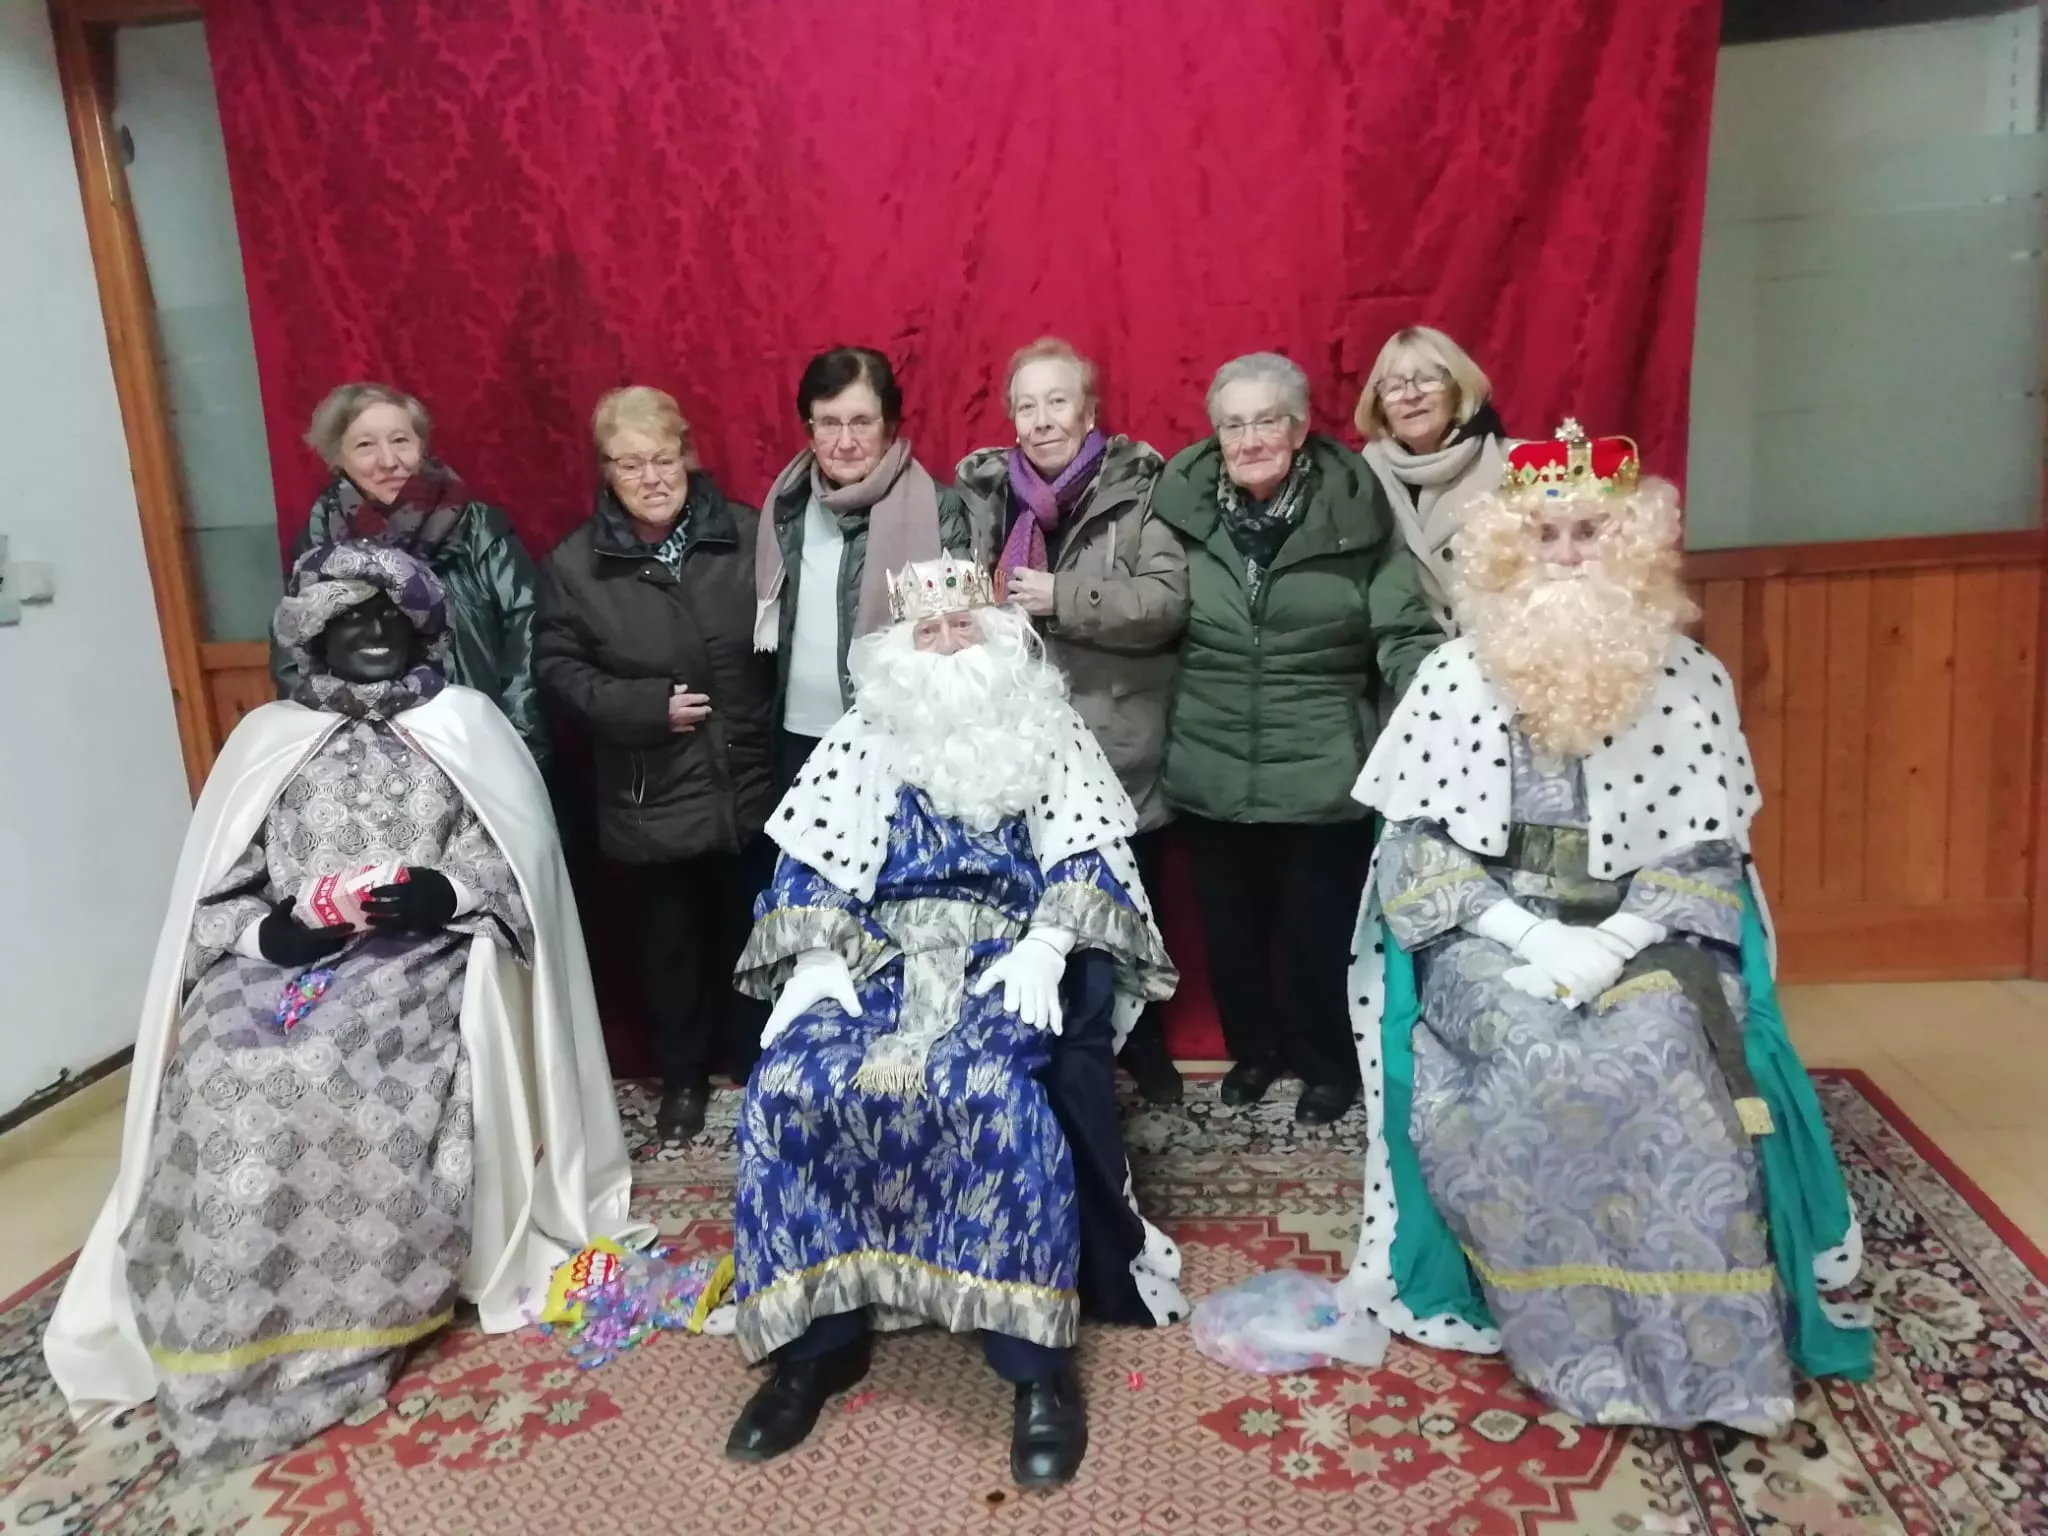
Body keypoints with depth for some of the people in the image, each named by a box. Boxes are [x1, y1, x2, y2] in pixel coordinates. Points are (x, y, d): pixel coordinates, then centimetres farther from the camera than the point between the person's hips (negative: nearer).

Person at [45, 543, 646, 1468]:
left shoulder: (464, 728, 9)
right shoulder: (269, 740, 13)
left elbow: (511, 870, 2)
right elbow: (213, 898, 9)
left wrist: (438, 894, -17)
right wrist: (277, 928, -11)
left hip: (423, 961, -2)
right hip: (282, 959, 3)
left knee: (334, 1077, -31)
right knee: (221, 1076, -26)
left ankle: (346, 1321, -15)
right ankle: (237, 1337, -11)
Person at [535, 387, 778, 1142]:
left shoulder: (747, 534, -4)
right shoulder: (573, 563, -3)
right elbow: (556, 667, -2)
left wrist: (783, 736, -8)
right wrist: (644, 704, -15)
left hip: (751, 782, 0)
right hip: (651, 797, 0)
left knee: (752, 932, 16)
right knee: (670, 942, 15)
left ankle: (758, 1063, 37)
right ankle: (683, 1074, 35)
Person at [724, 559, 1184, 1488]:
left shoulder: (1045, 732, 12)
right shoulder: (866, 738, 17)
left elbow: (1088, 856, 1)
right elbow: (812, 866, 10)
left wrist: (1044, 948, -16)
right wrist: (815, 958, -8)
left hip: (1005, 953, -2)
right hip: (880, 953, 3)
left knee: (990, 1086, -35)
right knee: (791, 1080, -26)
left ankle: (1036, 1355, -23)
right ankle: (819, 1337, -11)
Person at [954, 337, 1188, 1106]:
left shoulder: (1137, 487, -3)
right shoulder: (982, 490, 7)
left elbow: (1168, 601, -13)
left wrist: (1061, 598, -19)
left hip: (1119, 748, -2)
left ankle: (1140, 1041, 35)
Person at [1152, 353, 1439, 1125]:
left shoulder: (1355, 510, -6)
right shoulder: (1184, 507, -2)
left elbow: (1404, 635, -8)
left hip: (1324, 774, -2)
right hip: (1211, 773, 2)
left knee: (1318, 931, 9)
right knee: (1229, 926, 17)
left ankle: (1329, 1062, 35)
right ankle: (1254, 1046, 42)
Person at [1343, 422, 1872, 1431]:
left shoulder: (1688, 678, 2)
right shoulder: (1458, 676, 0)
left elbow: (1710, 854, 0)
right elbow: (1418, 849, -3)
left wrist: (1614, 941, -16)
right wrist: (1526, 934, -16)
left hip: (1642, 938, 1)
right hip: (1492, 937, 0)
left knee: (1658, 1054, -27)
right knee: (1539, 1061, -27)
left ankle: (1702, 1346, -8)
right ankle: (1575, 1347, -11)